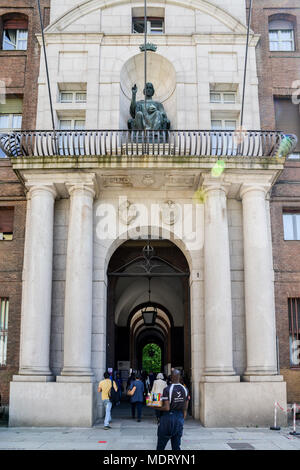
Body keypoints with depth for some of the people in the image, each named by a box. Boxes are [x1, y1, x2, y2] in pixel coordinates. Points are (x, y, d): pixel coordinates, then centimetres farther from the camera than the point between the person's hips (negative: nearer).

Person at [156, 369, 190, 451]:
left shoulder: (167, 389, -16)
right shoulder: (185, 390, 1)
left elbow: (166, 408, -20)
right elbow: (185, 409, 7)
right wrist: (182, 419, 17)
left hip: (168, 417, -5)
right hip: (180, 417, 5)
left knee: (161, 445, 9)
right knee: (177, 446, 12)